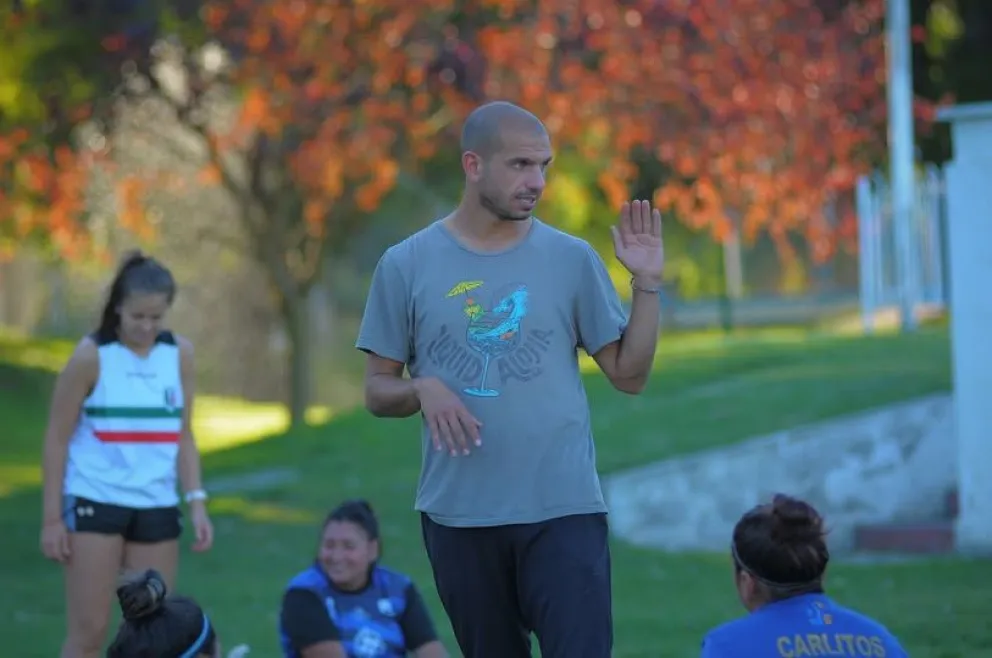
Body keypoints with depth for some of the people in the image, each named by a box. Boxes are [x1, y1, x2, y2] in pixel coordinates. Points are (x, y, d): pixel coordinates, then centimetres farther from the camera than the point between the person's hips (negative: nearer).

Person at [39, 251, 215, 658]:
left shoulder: (180, 354, 5)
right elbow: (57, 437, -3)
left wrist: (197, 502, 3)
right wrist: (51, 517, -6)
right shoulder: (92, 356, -7)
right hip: (95, 503, -4)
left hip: (157, 508, 4)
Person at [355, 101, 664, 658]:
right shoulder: (407, 266, 2)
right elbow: (378, 391, 6)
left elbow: (630, 375, 2)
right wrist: (422, 390, -15)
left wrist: (647, 283, -8)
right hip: (458, 513, 1)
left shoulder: (572, 258, 2)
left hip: (565, 508, -1)